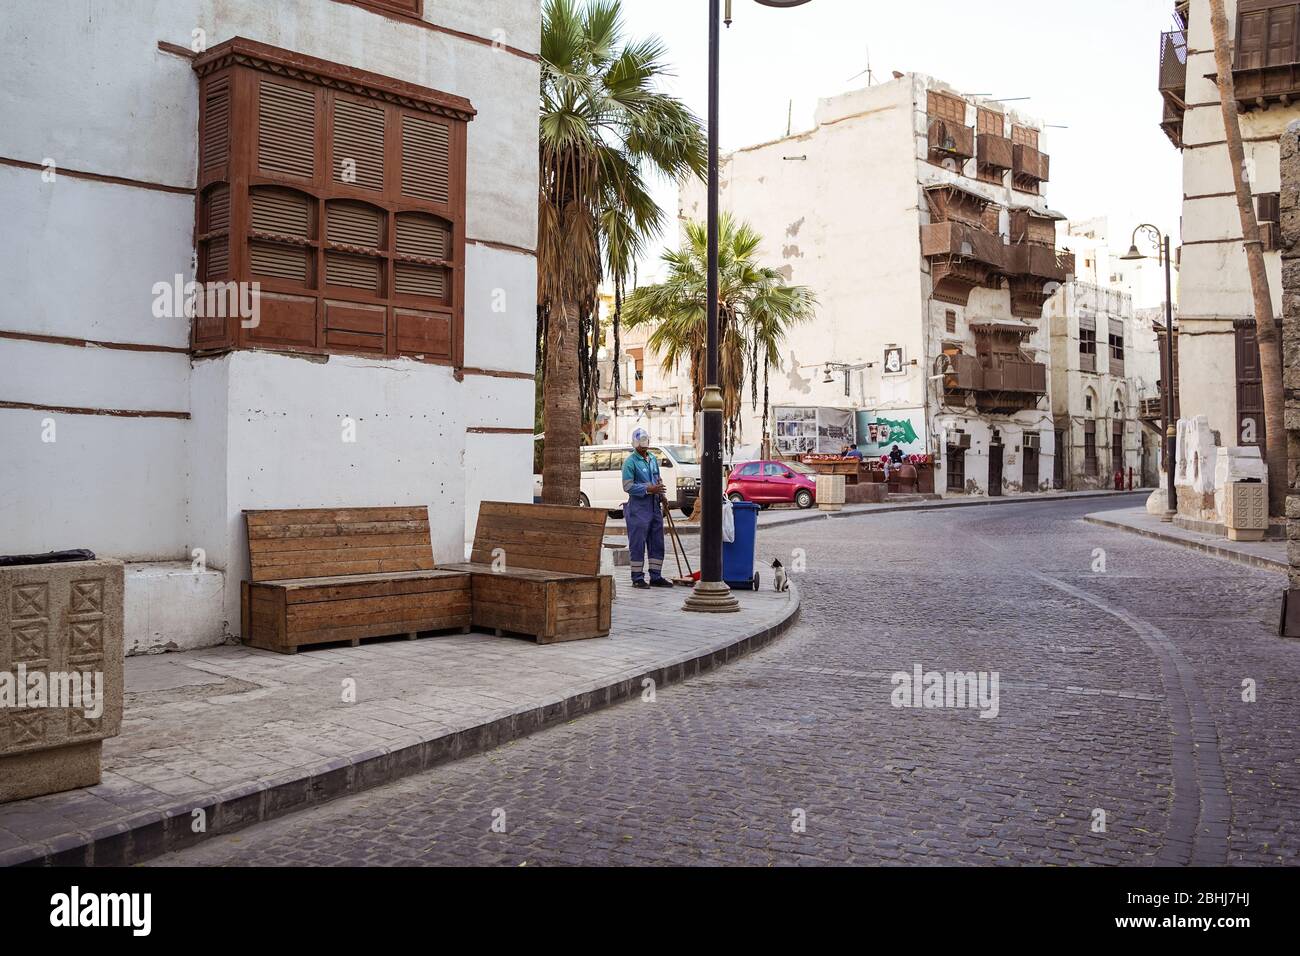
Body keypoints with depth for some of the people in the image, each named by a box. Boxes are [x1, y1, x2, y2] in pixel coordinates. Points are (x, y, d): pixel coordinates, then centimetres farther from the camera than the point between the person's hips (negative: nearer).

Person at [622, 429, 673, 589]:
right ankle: (637, 578, 4)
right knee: (638, 544, -3)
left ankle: (656, 577, 17)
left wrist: (661, 496, 15)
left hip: (654, 506, 7)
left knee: (657, 544, 9)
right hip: (639, 506, -7)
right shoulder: (631, 462, -8)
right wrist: (649, 489, -19)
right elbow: (628, 486, -14)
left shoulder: (653, 458, 14)